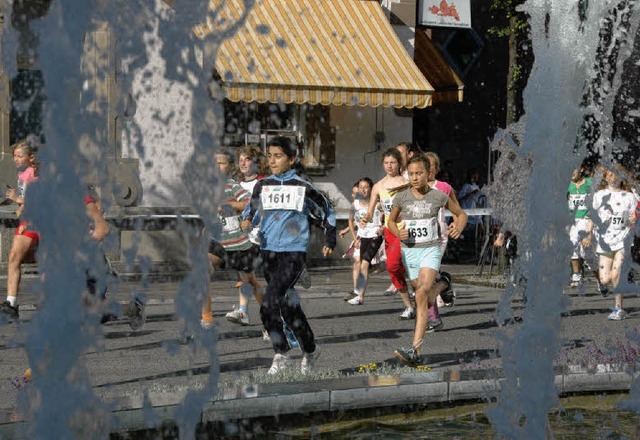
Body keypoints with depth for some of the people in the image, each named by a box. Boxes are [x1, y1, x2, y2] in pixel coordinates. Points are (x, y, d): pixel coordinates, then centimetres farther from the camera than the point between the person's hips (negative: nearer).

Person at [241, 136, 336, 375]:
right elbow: (251, 210, 15)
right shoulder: (262, 186, 9)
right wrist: (247, 222, -8)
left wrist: (329, 240, 12)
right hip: (269, 251, 5)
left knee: (269, 304, -19)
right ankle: (310, 350, 26)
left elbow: (326, 211, 11)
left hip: (294, 251, -5)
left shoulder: (302, 187, -1)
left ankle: (281, 356, -12)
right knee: (288, 306, 12)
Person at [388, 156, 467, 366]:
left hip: (430, 249, -3)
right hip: (409, 251, 3)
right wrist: (398, 233, -7)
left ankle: (415, 350, -31)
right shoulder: (401, 197, -1)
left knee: (422, 294, -22)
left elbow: (460, 213, 12)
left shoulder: (438, 196, -4)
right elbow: (391, 220, 15)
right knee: (428, 298, 15)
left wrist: (459, 227, -10)